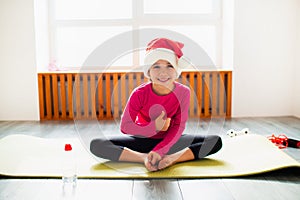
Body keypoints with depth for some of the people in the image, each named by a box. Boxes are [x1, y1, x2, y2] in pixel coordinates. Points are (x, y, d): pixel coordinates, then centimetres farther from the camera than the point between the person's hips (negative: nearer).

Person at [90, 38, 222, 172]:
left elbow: (178, 127, -16)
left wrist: (159, 150, -30)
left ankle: (172, 158, -31)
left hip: (169, 141, 1)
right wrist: (153, 127, -28)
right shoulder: (140, 93, -19)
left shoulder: (183, 92, -16)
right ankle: (145, 158, -29)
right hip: (142, 139, 0)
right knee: (96, 145, -24)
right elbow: (125, 126, -16)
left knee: (216, 142, -19)